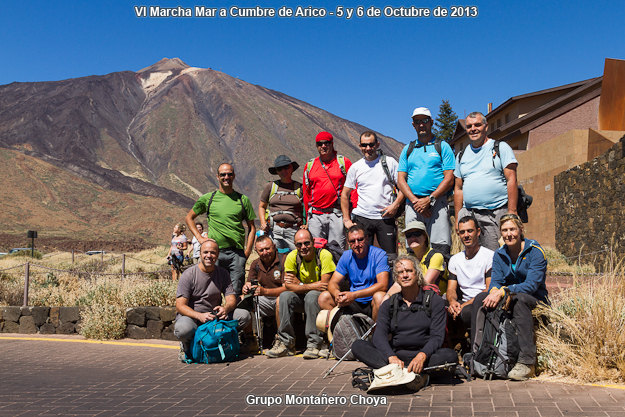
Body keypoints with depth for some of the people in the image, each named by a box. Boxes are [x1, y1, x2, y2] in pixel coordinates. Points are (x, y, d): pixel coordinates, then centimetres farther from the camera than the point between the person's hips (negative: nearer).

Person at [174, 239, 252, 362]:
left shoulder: (223, 273, 3)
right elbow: (180, 306, -15)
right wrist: (200, 316, -33)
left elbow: (231, 298, -1)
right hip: (191, 315, -3)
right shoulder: (188, 275, -10)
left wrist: (225, 308, -27)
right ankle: (186, 346, -1)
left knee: (244, 316, -20)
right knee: (183, 329, -38)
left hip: (215, 314, 3)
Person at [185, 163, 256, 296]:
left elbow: (252, 227, 13)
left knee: (237, 293, 0)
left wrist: (247, 251, 2)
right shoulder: (208, 198, 8)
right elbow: (189, 217, 18)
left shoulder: (243, 200, 9)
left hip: (237, 253, 0)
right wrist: (199, 237, 5)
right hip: (214, 252, 0)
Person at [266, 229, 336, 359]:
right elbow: (289, 286, -14)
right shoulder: (292, 257, -6)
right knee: (284, 296, -24)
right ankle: (285, 342, -16)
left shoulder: (324, 255, -16)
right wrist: (313, 286, -26)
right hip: (301, 298, 4)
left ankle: (315, 344, -29)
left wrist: (300, 284, -20)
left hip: (320, 298, -3)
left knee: (312, 295, -34)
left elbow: (325, 285, -21)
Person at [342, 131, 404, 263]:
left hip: (386, 218, -1)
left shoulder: (390, 162, 4)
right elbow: (345, 194, 12)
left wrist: (395, 205, -11)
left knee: (391, 257, -1)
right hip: (362, 218, 1)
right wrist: (346, 219, 4)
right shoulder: (355, 167, 9)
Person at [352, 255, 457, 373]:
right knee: (358, 346, -20)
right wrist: (391, 357, -23)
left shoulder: (435, 301, 8)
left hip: (424, 354, -2)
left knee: (450, 355, -32)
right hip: (395, 353, 2)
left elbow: (437, 336, -3)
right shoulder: (388, 305, 14)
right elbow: (379, 335, -1)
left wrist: (422, 356, -24)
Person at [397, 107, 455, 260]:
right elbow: (401, 180, 9)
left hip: (437, 201, -3)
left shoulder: (442, 147, 7)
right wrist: (415, 200, -7)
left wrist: (429, 199, -13)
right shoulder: (408, 149, 17)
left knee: (440, 248, -10)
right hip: (412, 204, 3)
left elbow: (449, 179, -1)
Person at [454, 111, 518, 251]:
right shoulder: (461, 156, 18)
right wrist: (457, 219, 12)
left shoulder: (501, 148, 5)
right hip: (468, 215, 4)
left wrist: (512, 212, -11)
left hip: (496, 213, -4)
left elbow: (512, 180, -3)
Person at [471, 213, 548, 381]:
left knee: (519, 298, -37)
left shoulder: (535, 252, -9)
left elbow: (531, 285, -20)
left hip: (536, 303, -5)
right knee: (481, 298, -18)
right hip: (509, 302, 5)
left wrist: (503, 291, -31)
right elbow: (495, 282, -1)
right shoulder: (499, 254, 8)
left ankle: (526, 363, -41)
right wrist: (494, 292, -26)